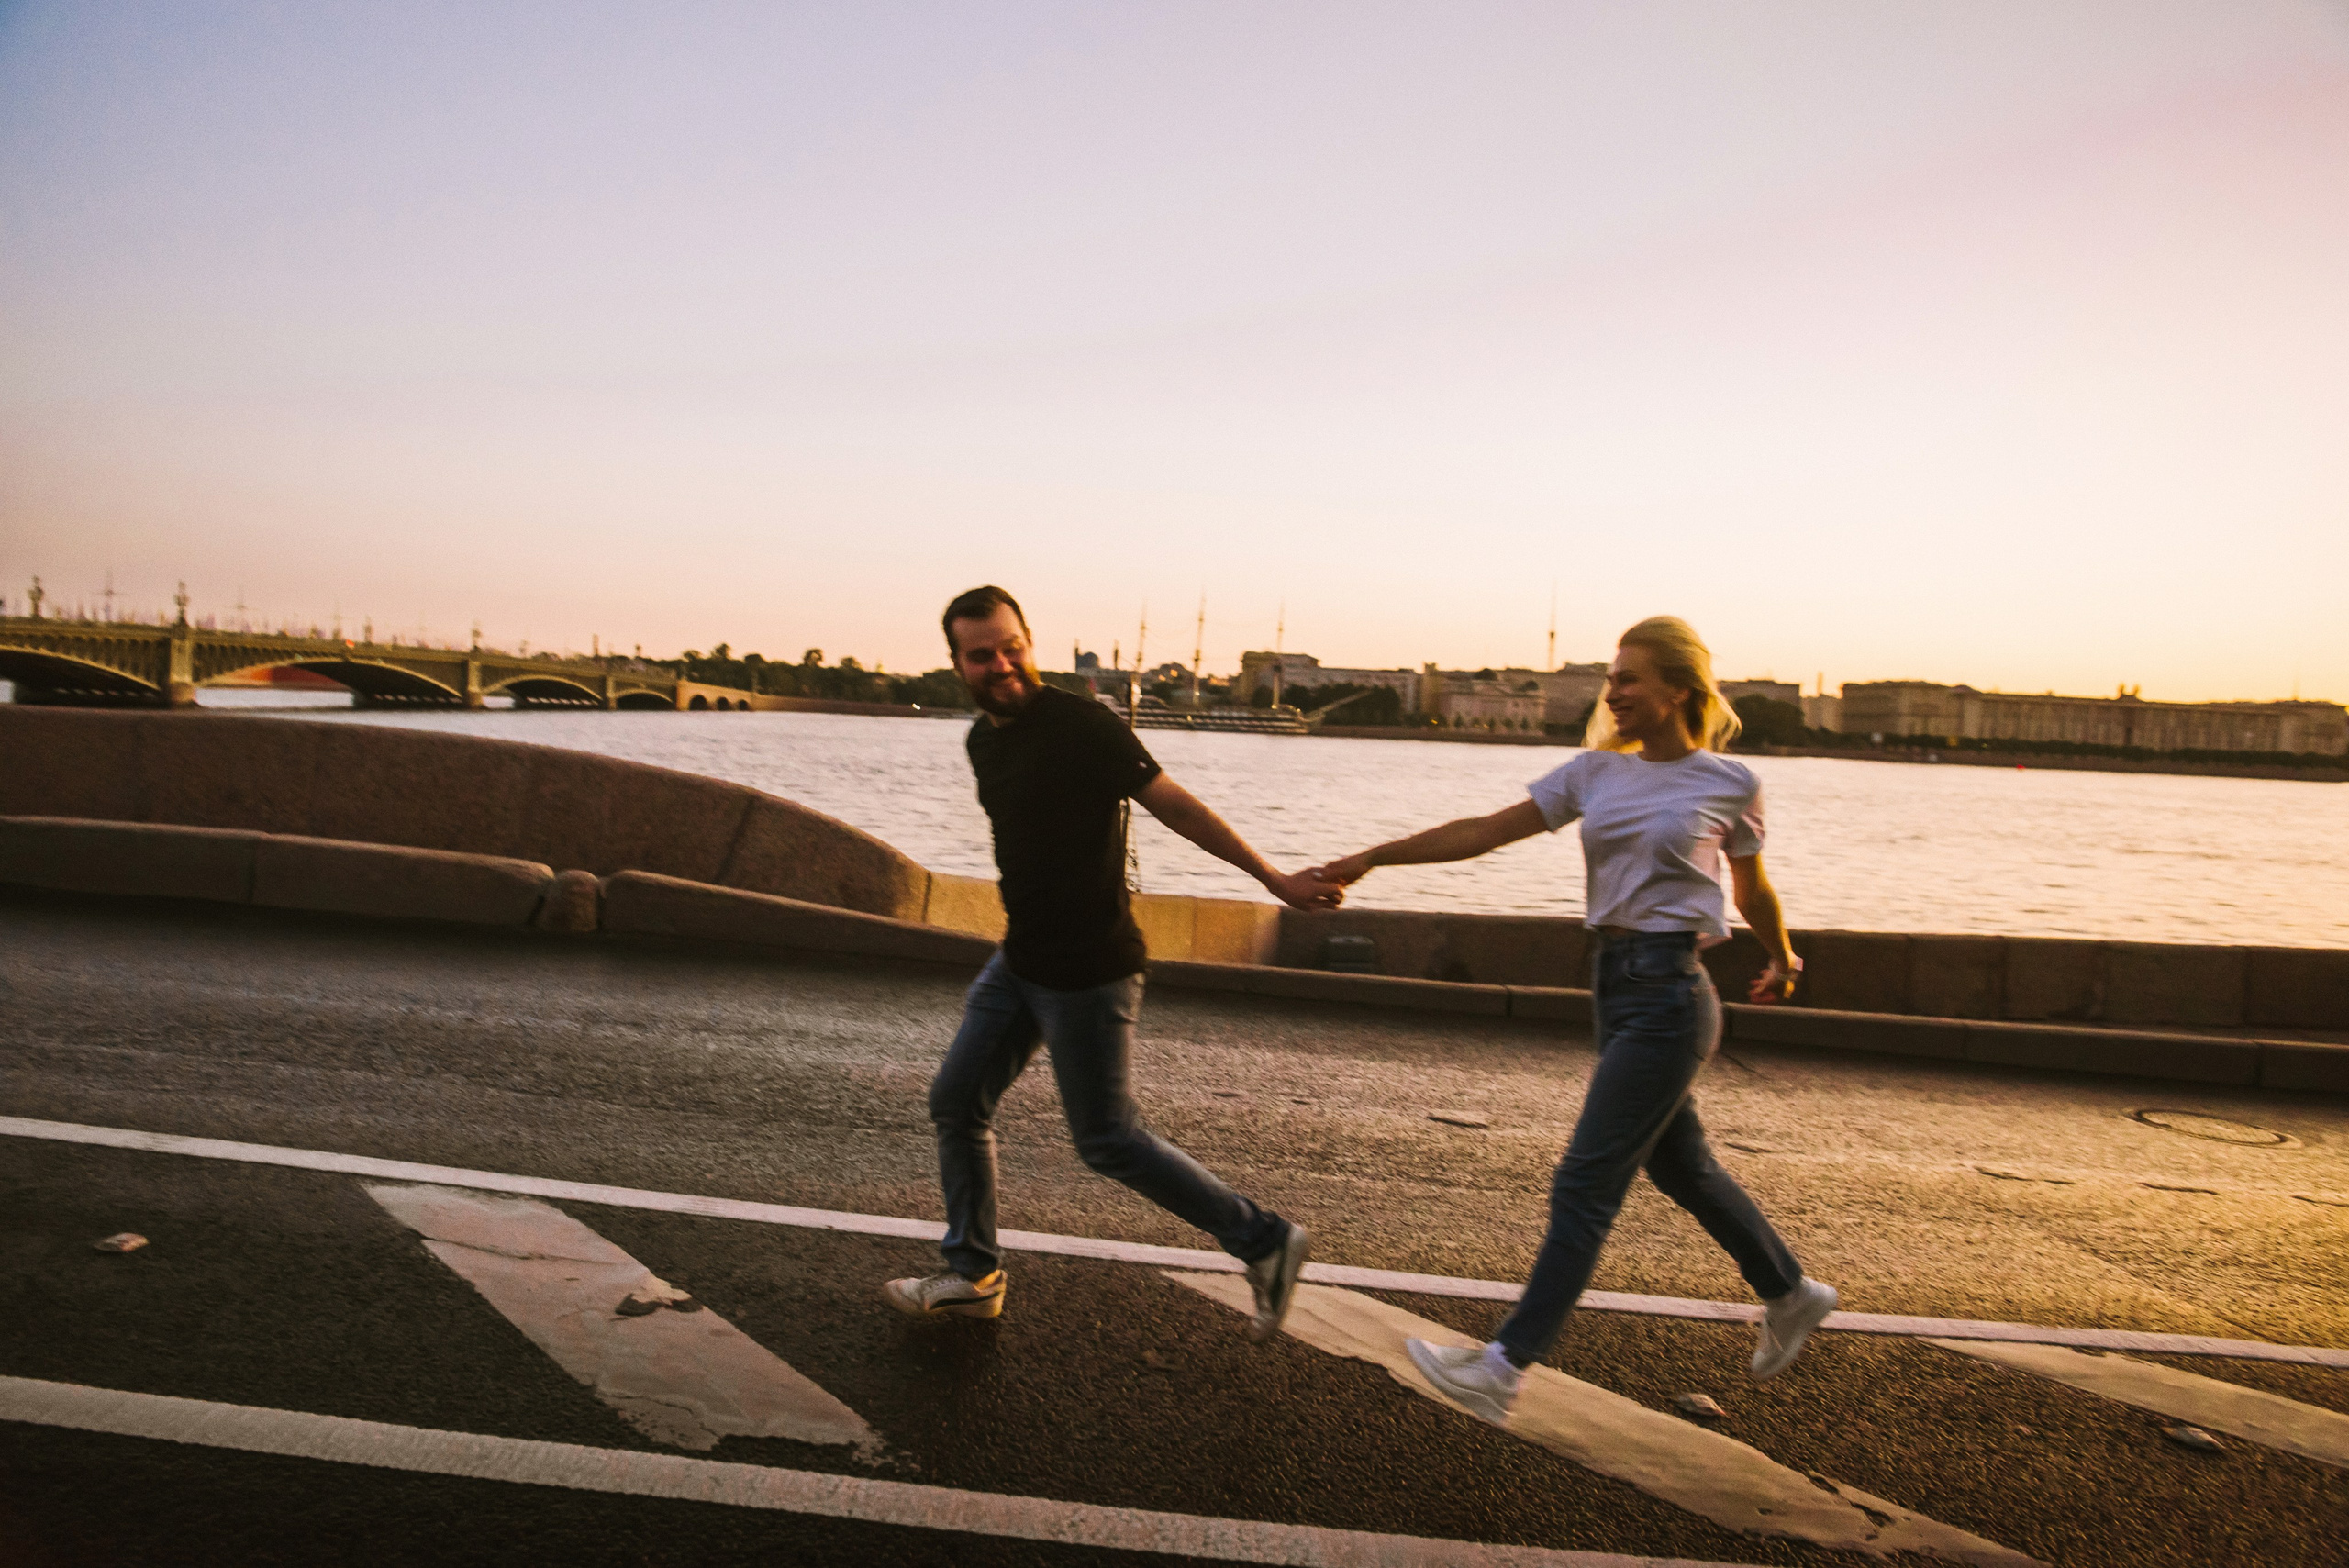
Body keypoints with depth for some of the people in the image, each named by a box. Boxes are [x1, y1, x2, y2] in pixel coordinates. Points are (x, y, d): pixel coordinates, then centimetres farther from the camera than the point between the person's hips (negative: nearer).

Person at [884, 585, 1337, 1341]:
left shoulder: (1080, 725, -18)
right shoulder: (982, 740, 8)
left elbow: (1176, 805, -16)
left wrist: (1275, 880, -17)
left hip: (1087, 972, -8)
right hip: (1019, 961, 8)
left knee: (1107, 1139, 0)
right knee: (957, 1104, 12)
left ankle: (1265, 1242, 14)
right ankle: (972, 1277, 29)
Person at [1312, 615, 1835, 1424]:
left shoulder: (1729, 783, -4)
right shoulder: (1597, 771, 7)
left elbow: (1752, 891, 13)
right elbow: (1485, 831, 3)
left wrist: (1783, 963, 28)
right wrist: (1372, 857, -3)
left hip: (1669, 997, -6)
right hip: (1614, 984, 6)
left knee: (1585, 1183, -6)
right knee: (1682, 1169, 19)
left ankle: (1503, 1370, -1)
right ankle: (1791, 1294, 43)